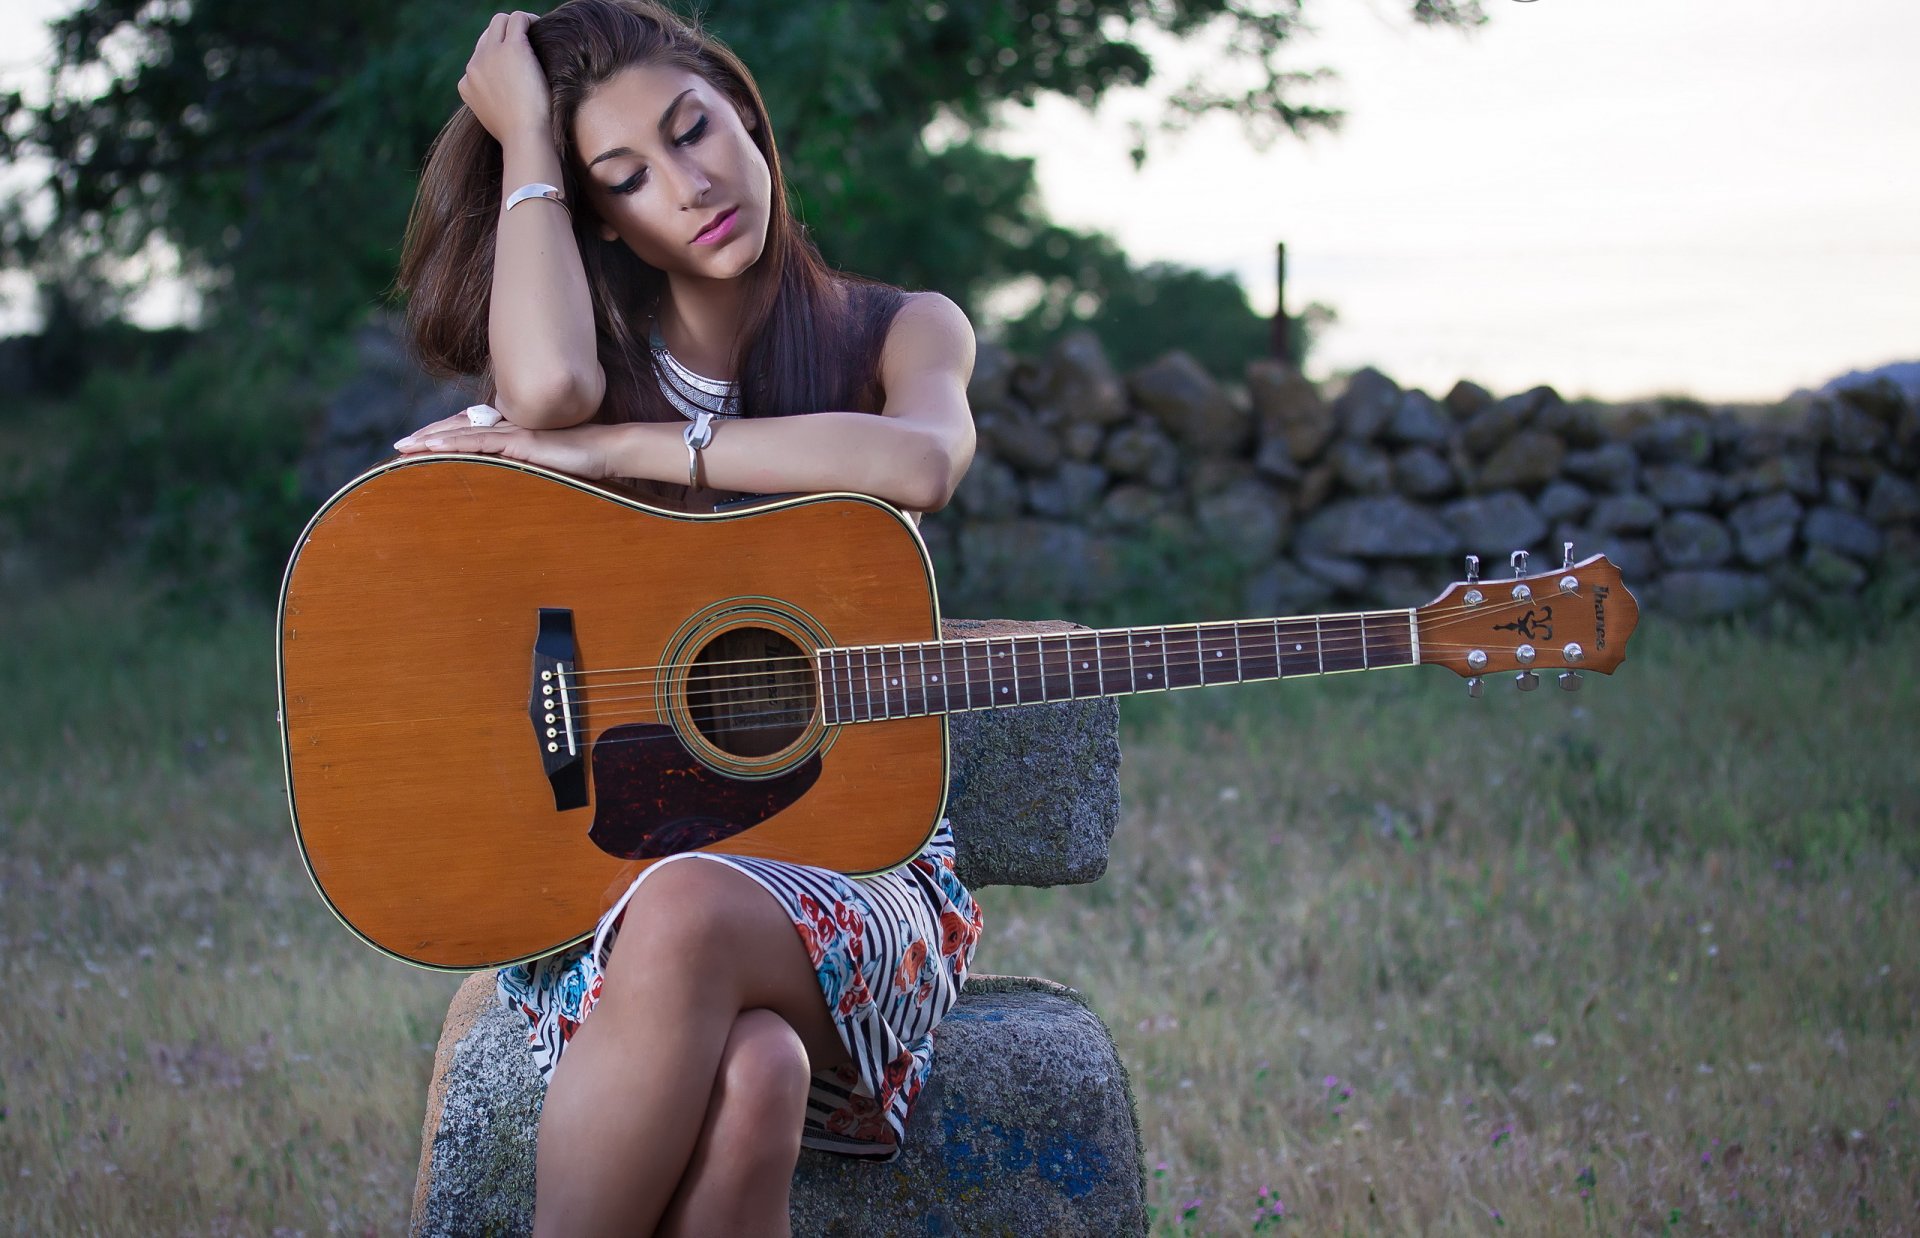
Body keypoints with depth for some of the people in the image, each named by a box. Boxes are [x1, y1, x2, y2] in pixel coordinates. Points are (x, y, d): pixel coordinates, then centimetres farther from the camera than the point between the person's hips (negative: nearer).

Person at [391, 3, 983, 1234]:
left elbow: (920, 464, -18)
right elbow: (546, 388, -18)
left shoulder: (898, 335, 8)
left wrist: (613, 449, -16)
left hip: (855, 868, 0)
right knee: (747, 1079, -36)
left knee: (687, 915, -38)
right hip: (605, 883, 0)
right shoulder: (597, 349, 10)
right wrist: (524, 136, -4)